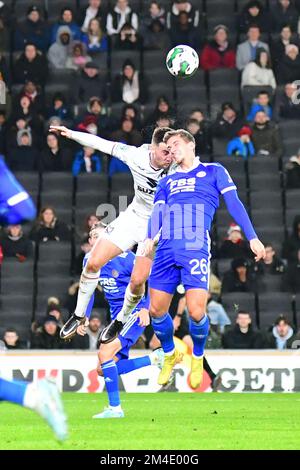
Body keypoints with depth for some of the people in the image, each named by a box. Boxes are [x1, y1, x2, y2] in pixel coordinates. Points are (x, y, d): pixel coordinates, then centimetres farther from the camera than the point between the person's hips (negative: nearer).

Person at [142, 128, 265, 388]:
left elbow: (234, 204, 8)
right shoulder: (167, 181, 24)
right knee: (156, 310, 0)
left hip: (196, 247, -4)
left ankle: (198, 358, 12)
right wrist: (149, 238, -8)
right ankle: (170, 355, 27)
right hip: (166, 248, 4)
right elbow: (157, 211, 13)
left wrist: (252, 237, -2)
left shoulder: (214, 171, 14)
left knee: (196, 311, -15)